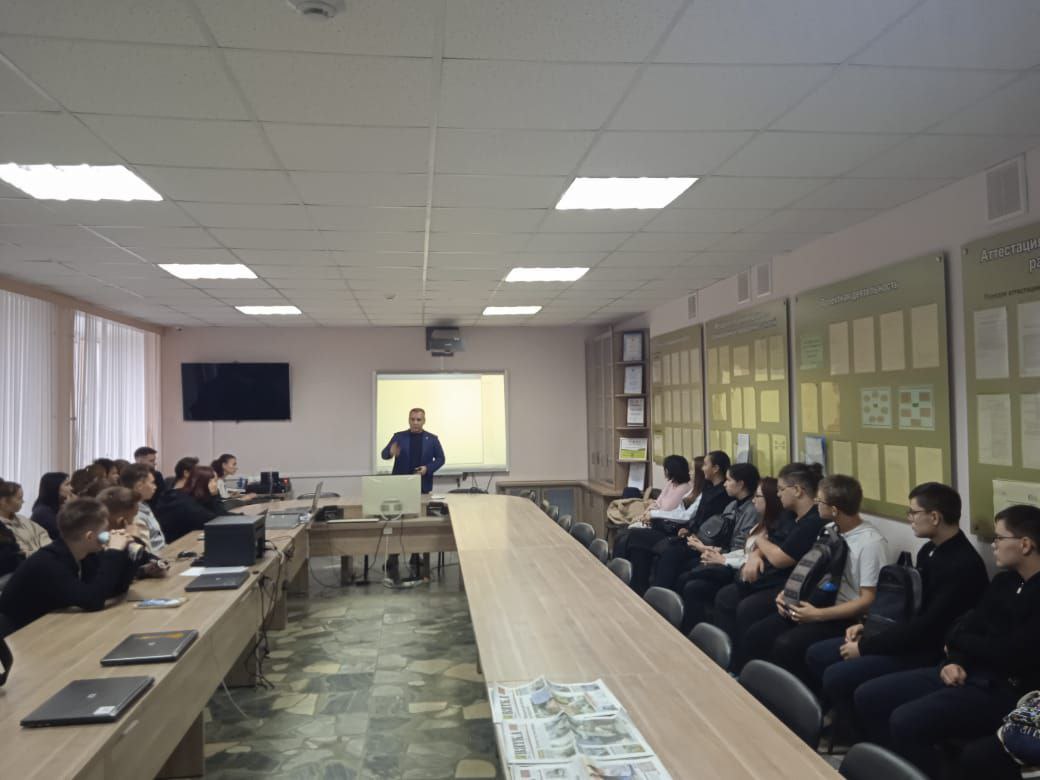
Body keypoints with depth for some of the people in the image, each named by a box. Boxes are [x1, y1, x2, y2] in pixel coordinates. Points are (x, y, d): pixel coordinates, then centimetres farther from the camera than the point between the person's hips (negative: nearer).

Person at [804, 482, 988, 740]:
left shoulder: (964, 566, -23)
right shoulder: (929, 551, 7)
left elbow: (927, 628, -25)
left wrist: (865, 647, -19)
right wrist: (869, 627, 3)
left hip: (929, 652, -10)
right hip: (909, 638, 10)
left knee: (836, 676, -23)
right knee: (816, 655, 4)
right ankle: (843, 718, 16)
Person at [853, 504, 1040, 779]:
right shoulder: (1004, 581, 13)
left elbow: (1009, 654, -21)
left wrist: (956, 640, -3)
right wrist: (954, 661, -7)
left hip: (1005, 691, -9)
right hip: (968, 672, 9)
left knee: (906, 721, -29)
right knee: (868, 696, -1)